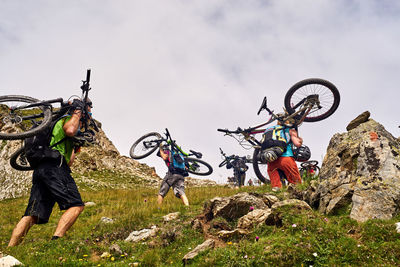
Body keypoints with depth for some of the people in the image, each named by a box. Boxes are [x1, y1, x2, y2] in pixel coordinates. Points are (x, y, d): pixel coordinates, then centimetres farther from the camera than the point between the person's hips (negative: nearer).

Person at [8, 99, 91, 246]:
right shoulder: (67, 119, 13)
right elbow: (70, 130, -16)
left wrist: (75, 148, 45)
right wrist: (77, 111, -1)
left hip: (39, 170, 9)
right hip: (54, 166, -9)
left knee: (32, 215, -1)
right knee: (76, 205, -15)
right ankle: (56, 240, -31)